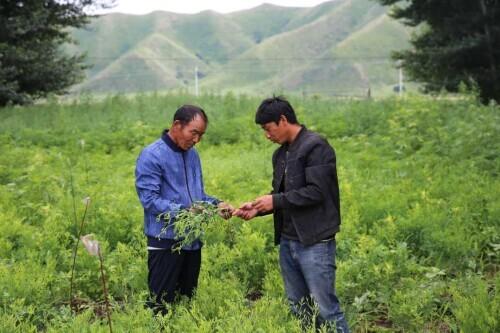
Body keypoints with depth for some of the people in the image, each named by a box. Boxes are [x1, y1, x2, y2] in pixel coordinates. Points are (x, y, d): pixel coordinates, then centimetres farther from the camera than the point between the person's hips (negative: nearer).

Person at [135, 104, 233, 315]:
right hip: (166, 241, -7)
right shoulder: (151, 156, -13)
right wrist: (184, 211, -28)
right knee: (161, 305, -2)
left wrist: (216, 204, -1)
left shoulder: (193, 155, 12)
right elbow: (149, 199, -20)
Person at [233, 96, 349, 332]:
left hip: (314, 242, -8)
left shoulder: (315, 146, -11)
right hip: (287, 242, 8)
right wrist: (258, 208, 2)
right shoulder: (280, 154, 15)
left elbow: (316, 192, -19)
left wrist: (275, 201, -15)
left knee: (325, 309, -6)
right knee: (299, 310, 14)